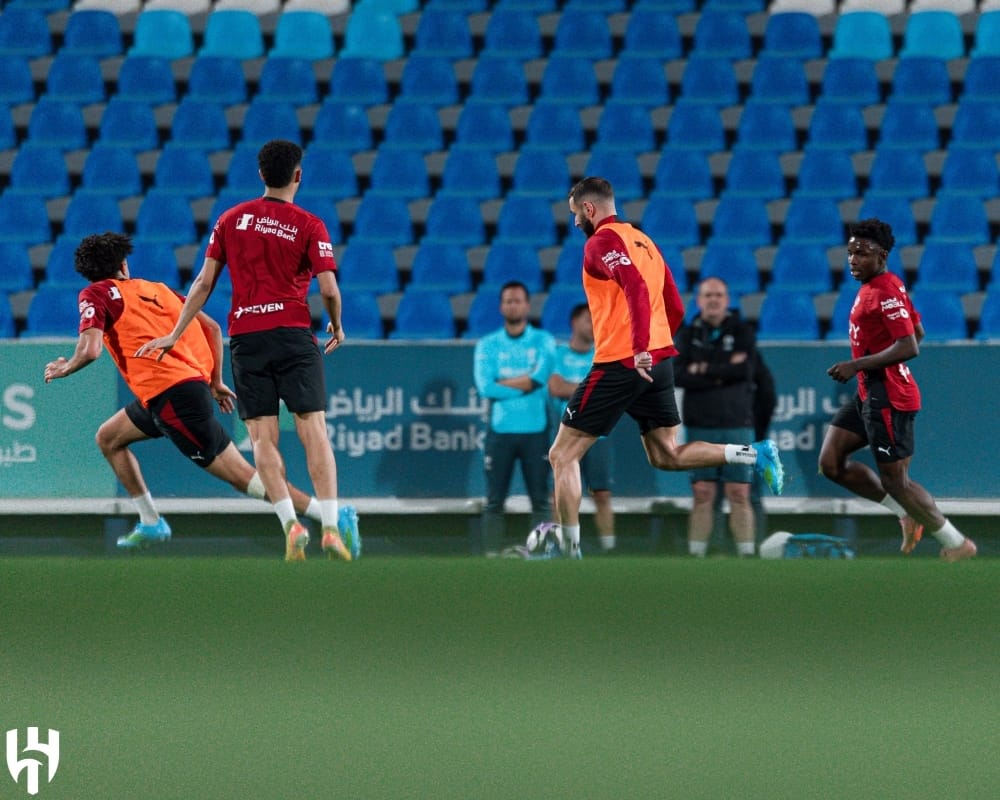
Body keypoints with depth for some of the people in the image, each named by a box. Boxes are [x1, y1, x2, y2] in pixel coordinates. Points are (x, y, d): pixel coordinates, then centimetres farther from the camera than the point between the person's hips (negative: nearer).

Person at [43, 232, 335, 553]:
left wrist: (65, 368, 9)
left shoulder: (96, 295, 2)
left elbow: (90, 350, -12)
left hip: (170, 393, -8)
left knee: (240, 475, -10)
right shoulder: (156, 288, 21)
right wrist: (215, 381, 22)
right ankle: (150, 524, 23)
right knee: (108, 438, 25)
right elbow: (212, 327, 18)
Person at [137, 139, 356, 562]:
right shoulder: (309, 226, 0)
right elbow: (328, 289, -8)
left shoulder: (232, 220, 8)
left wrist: (175, 335, 14)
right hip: (294, 333, -2)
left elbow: (204, 283, 7)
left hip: (245, 337, 2)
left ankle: (291, 525, -12)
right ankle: (331, 527, -14)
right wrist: (336, 326, 12)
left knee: (263, 437, 2)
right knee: (313, 430, -4)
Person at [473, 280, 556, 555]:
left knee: (540, 498, -1)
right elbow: (485, 387, -6)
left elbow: (541, 377, -11)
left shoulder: (543, 341, 7)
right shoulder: (487, 345, 7)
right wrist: (524, 385, -9)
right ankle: (491, 554, -1)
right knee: (494, 500, -2)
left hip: (535, 430, 0)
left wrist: (502, 384, -8)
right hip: (500, 430, 0)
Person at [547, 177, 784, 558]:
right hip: (660, 361, 8)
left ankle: (569, 551, -2)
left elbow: (636, 287, -25)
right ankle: (756, 454, -3)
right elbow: (675, 309, 21)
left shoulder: (602, 241, -8)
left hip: (620, 364, -8)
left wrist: (640, 348, -34)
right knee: (667, 456, 14)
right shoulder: (643, 240, 19)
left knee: (563, 455, 0)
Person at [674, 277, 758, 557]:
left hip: (737, 426, -1)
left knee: (739, 494, -3)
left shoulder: (742, 332, 7)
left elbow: (745, 370, -9)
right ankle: (696, 552, -2)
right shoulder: (688, 335, 9)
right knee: (703, 495, -2)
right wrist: (723, 374, -11)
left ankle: (747, 552, -4)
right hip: (701, 427, 1)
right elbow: (678, 375, -6)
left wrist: (704, 370, -6)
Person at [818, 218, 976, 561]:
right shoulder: (872, 288, 13)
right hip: (869, 394, 10)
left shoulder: (885, 292, -18)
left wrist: (857, 365, -24)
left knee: (894, 481, -4)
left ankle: (956, 544, 11)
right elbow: (918, 332, 23)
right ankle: (907, 514, 16)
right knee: (831, 463, 7)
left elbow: (909, 347, -26)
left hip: (887, 398, -10)